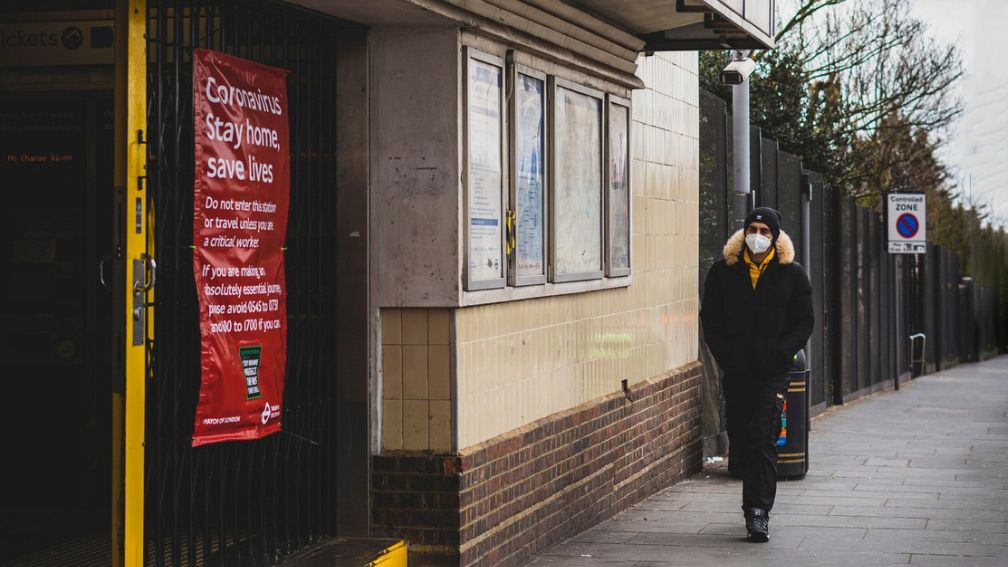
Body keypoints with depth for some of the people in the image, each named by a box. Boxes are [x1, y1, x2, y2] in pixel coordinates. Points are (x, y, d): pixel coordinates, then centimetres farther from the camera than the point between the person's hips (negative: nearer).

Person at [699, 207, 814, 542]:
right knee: (740, 437, 8)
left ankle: (758, 513, -13)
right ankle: (755, 507, 24)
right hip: (736, 370, 3)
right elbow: (710, 319, 9)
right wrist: (724, 354, -4)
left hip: (772, 371, -3)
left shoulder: (792, 274, 3)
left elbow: (804, 322, 4)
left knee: (763, 440, -11)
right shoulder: (723, 272, 7)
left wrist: (780, 353, -10)